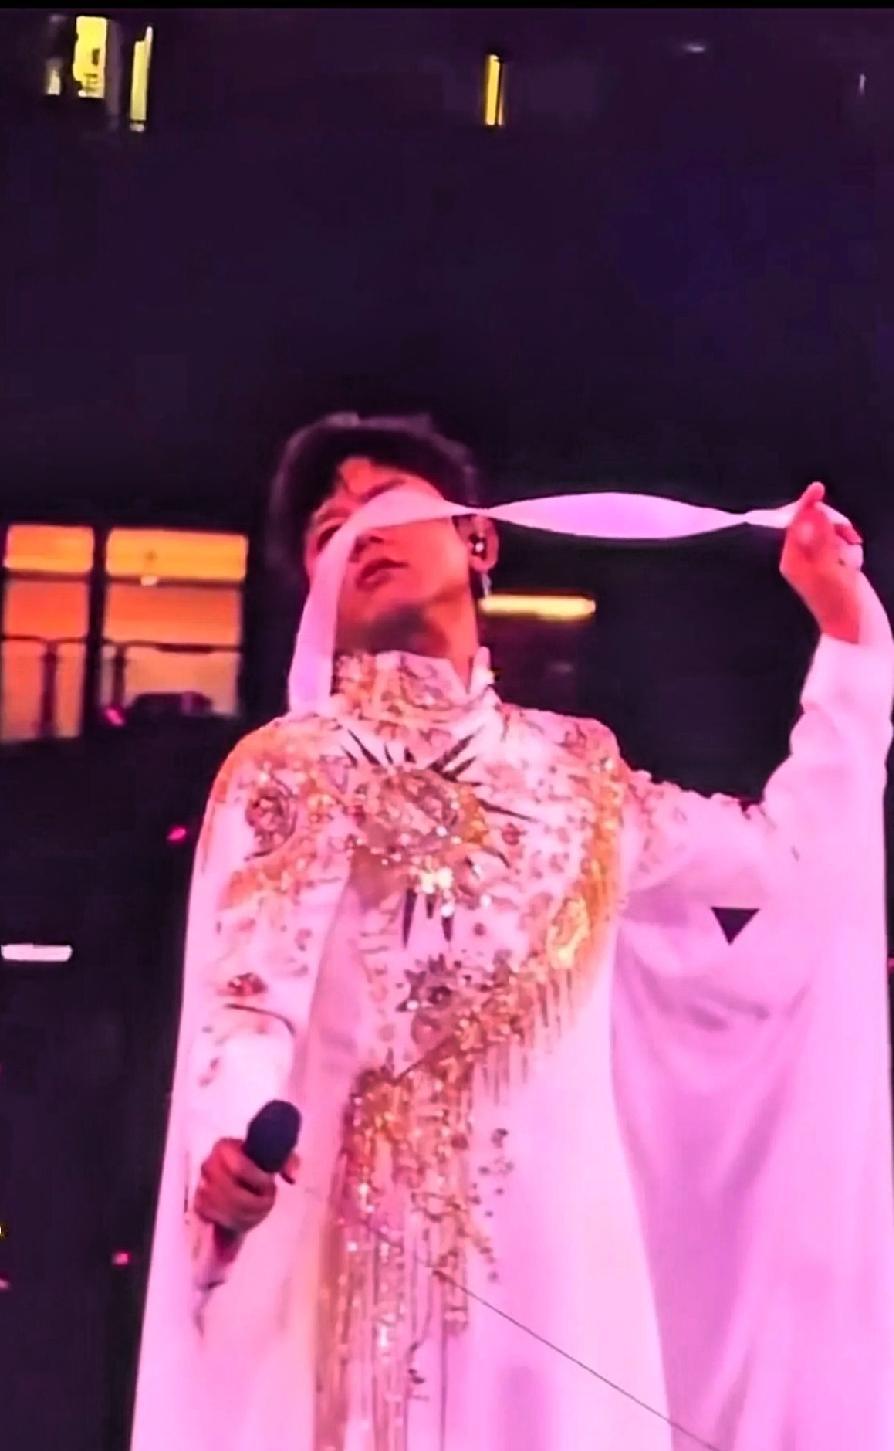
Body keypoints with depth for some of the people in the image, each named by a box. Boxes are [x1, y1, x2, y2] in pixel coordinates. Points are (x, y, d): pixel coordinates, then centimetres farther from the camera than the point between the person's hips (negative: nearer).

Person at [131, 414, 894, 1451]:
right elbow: (247, 997, -9)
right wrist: (230, 1139, -30)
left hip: (566, 1261, 4)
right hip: (363, 1261, -4)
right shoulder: (289, 771, 4)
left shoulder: (576, 771, 18)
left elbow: (798, 853, 23)